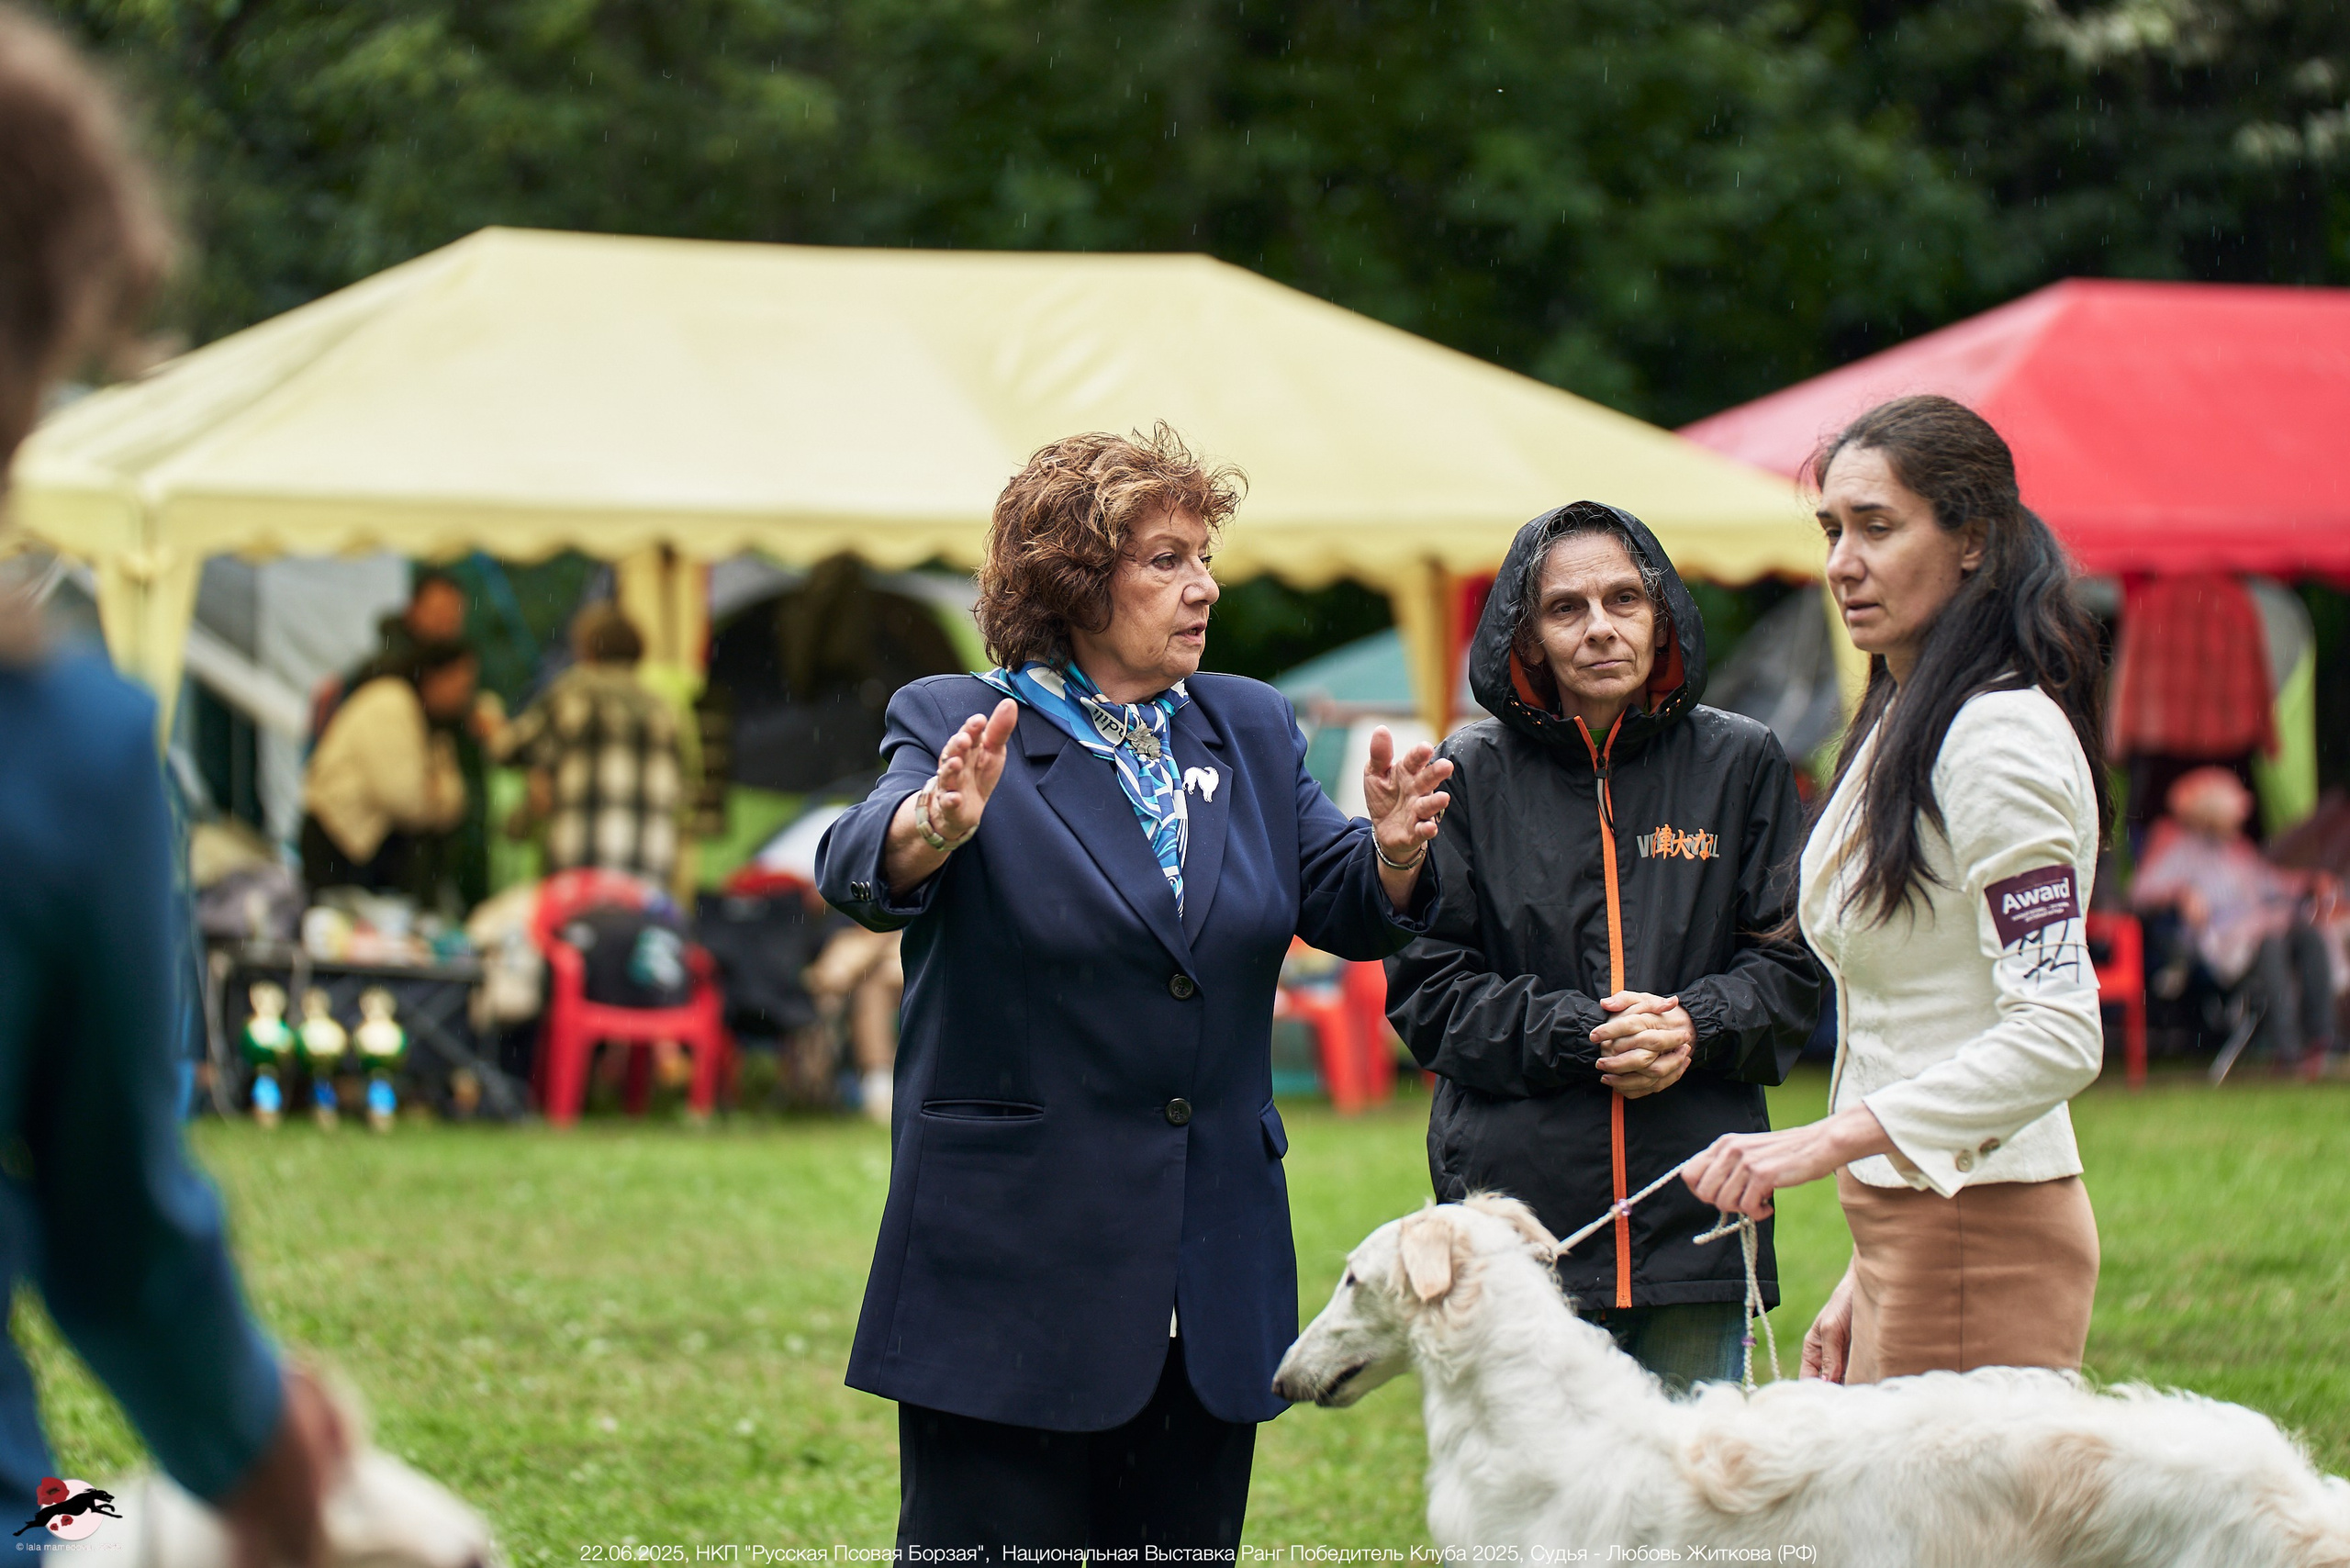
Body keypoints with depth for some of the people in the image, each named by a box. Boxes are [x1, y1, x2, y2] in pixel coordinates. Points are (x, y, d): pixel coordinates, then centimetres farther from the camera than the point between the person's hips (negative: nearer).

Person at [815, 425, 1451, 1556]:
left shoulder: (1250, 731, 13)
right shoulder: (957, 726, -3)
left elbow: (1346, 910, 4)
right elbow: (859, 872, -20)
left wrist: (1394, 851, -19)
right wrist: (934, 827, -44)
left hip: (1212, 1282, 5)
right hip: (1012, 1270, -5)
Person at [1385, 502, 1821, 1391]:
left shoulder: (1740, 763, 8)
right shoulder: (1471, 775, 4)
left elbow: (1791, 966, 8)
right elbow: (1427, 991, 1)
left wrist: (1698, 1026, -11)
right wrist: (1578, 1035, -12)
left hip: (1696, 1208, 1)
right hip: (1521, 1206, -1)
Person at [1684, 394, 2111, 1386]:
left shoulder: (1998, 738, -14)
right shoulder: (1901, 725, 16)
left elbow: (2057, 1035, -23)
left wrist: (1827, 1140, -29)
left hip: (1978, 1231, -9)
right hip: (1909, 1229, 9)